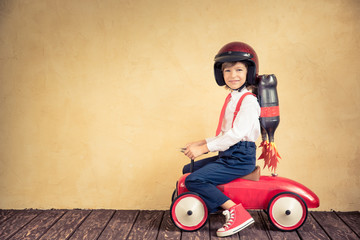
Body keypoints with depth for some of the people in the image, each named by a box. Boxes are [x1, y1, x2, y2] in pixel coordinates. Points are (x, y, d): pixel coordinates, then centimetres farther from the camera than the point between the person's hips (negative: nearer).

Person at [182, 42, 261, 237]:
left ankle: (236, 212, -15)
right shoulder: (231, 98, 16)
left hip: (240, 158, -10)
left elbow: (237, 133, -24)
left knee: (194, 180, -19)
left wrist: (204, 148, -23)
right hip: (226, 155, 10)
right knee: (188, 170, 16)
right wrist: (200, 143, 10)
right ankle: (212, 208, 19)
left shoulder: (248, 100, -13)